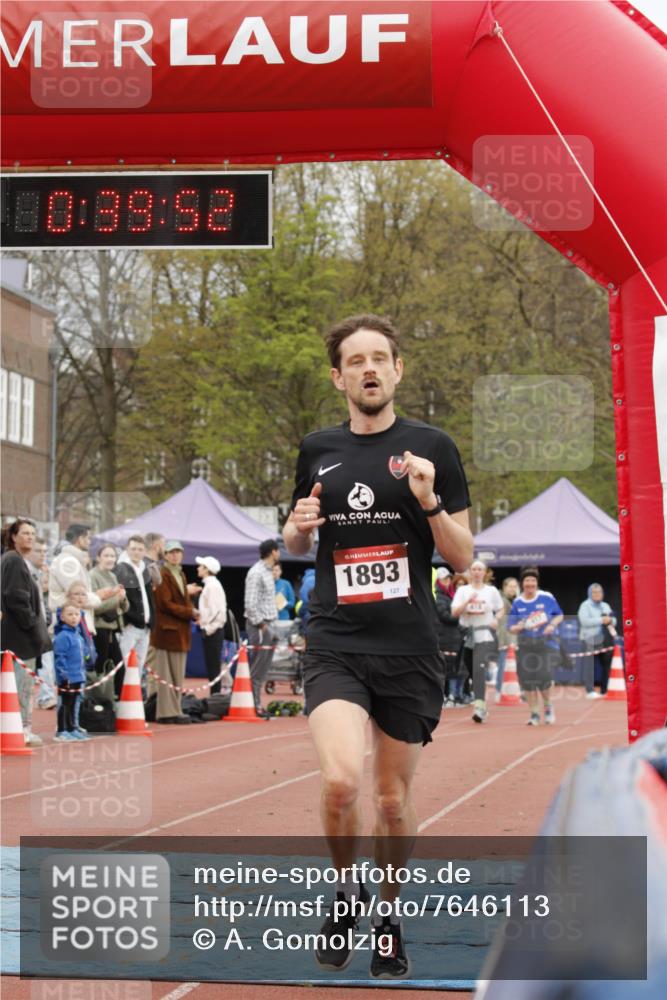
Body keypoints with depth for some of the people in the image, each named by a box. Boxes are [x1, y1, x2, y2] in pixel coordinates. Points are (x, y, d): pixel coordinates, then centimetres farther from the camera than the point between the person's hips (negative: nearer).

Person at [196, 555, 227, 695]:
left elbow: (218, 610, -21)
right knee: (211, 665, 12)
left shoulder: (212, 585, -15)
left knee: (213, 666, -5)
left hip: (212, 631, -9)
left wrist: (210, 628, -17)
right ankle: (215, 695, 15)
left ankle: (215, 694, -2)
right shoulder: (210, 584, 15)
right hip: (210, 630, 9)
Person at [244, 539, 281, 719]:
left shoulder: (267, 571, 16)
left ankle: (257, 705, 17)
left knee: (263, 668, 12)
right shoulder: (256, 573, -14)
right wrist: (261, 624, -16)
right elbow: (250, 603, -19)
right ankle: (254, 706, -3)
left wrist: (269, 624, 13)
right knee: (257, 669, -6)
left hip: (267, 624, 9)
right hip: (259, 625, -9)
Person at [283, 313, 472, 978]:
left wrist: (429, 502, -16)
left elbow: (463, 558, 1)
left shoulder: (431, 448, 1)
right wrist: (299, 526, -1)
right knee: (341, 780, -21)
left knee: (394, 799, 9)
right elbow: (296, 543, 22)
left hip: (408, 649, 0)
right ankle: (345, 889, 7)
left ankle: (389, 918, 32)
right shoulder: (317, 449, 8)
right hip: (334, 644, 0)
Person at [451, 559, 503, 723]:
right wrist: (468, 601, -17)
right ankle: (481, 704, 23)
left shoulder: (491, 591, 7)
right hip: (467, 635, 3)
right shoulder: (463, 590, 7)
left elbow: (500, 610, 18)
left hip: (485, 635, -3)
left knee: (479, 668, -21)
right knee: (472, 671, 8)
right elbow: (455, 612, -3)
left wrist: (496, 619, -4)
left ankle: (479, 706, -29)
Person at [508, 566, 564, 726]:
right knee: (528, 681, -4)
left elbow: (559, 615, 10)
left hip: (546, 643, -2)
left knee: (544, 678, -14)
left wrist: (552, 625, -10)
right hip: (526, 646, 2)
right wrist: (519, 627, -17)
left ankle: (548, 707, 14)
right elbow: (511, 628, 6)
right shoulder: (517, 603, 3)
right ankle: (534, 714, 13)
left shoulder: (547, 598, -1)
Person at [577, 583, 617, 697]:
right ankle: (590, 691, -10)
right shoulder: (585, 606, 1)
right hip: (591, 640, -6)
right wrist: (601, 620, -17)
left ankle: (604, 690, 14)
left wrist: (610, 620, -5)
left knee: (606, 665, 6)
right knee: (590, 665, -11)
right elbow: (584, 621, -15)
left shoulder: (605, 606, 22)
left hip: (606, 640, 6)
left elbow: (614, 621, 19)